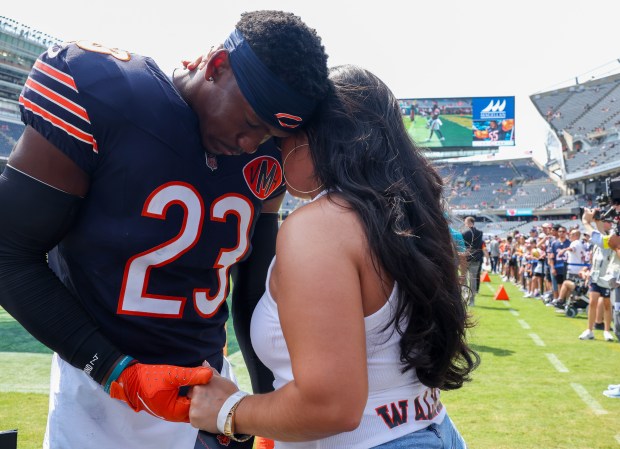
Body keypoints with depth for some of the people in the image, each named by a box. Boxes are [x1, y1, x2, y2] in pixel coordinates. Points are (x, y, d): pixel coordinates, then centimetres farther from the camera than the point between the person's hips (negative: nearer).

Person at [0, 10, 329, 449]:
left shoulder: (266, 162, -4)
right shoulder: (104, 97, -17)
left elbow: (255, 285, 8)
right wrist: (121, 374, -18)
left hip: (206, 381, 4)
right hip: (101, 390, -4)